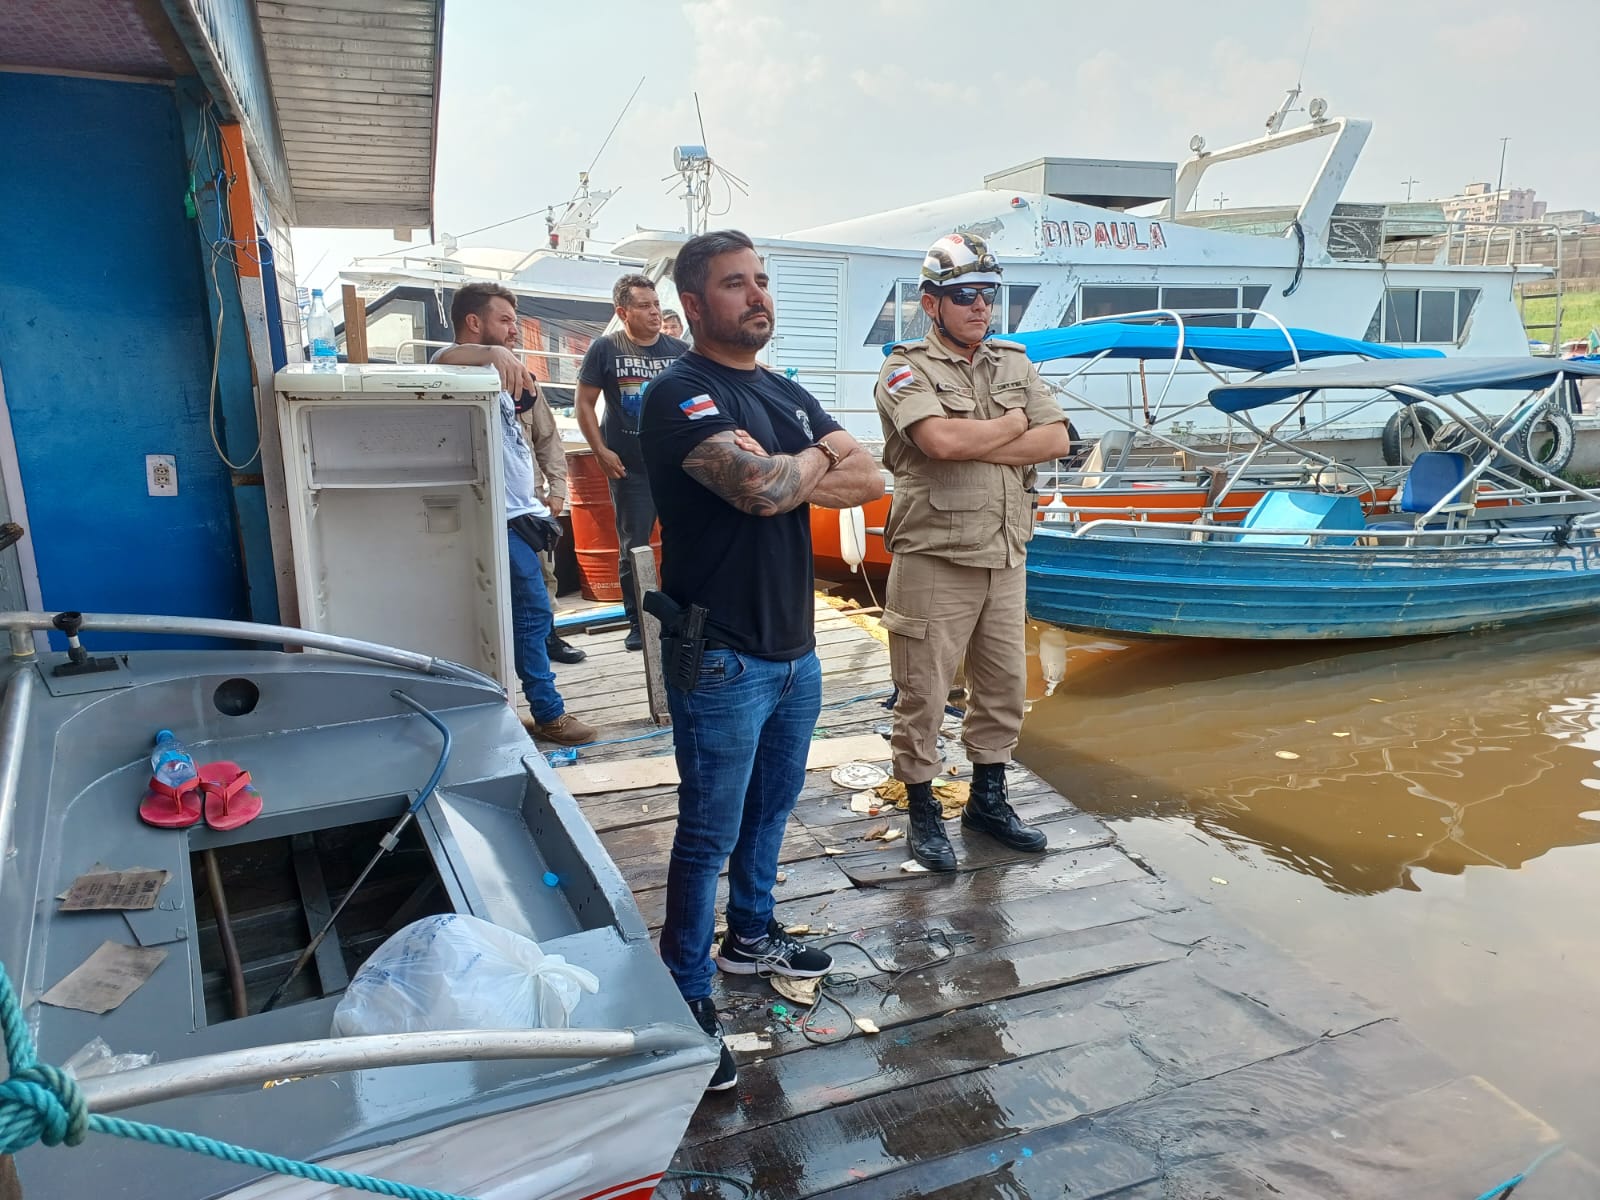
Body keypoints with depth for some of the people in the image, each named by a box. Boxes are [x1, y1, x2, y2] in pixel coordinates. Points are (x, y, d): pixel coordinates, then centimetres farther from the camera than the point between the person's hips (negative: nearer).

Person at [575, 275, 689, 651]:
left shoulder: (679, 350, 6)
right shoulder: (605, 348, -1)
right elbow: (584, 403, 1)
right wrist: (600, 451, -7)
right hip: (630, 468, -2)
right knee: (633, 546, 5)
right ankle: (637, 621, 16)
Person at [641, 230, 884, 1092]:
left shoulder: (787, 395, 13)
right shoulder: (680, 395, -13)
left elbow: (871, 480, 2)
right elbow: (762, 485, -29)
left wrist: (785, 477, -13)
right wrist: (821, 456, -7)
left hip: (794, 648, 8)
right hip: (722, 658, -8)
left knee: (772, 805, 22)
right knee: (710, 833, 2)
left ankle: (751, 935, 43)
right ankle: (688, 995, 17)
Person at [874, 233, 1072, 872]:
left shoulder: (1015, 365, 12)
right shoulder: (906, 370, -5)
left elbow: (1056, 441, -2)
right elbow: (941, 440, -24)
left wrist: (972, 446, -13)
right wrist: (1012, 425, -7)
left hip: (1005, 558, 6)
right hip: (934, 560, -6)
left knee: (1003, 687, 15)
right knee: (923, 694, 3)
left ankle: (987, 799, 33)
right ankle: (922, 812, 20)